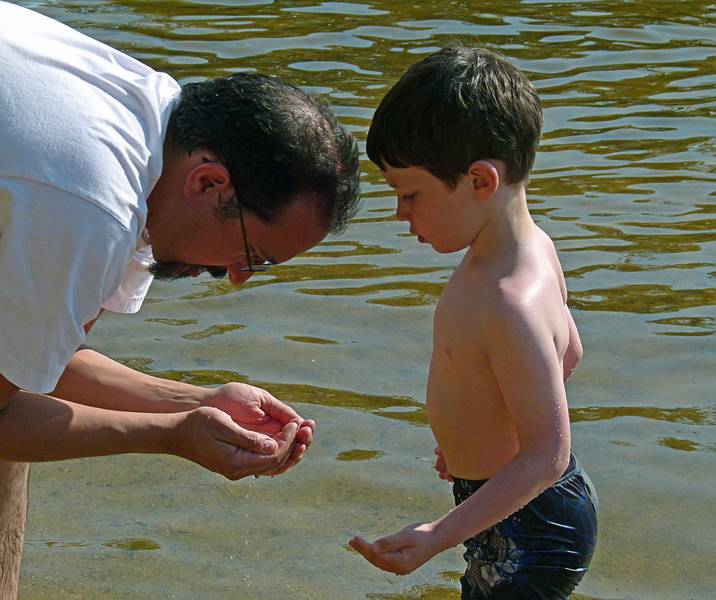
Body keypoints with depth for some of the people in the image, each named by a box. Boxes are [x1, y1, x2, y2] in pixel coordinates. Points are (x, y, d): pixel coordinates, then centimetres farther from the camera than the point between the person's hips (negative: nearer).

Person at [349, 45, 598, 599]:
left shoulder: (510, 304, -31)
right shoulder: (533, 247, -1)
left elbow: (546, 456, -30)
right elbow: (569, 350, 16)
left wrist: (440, 535, -34)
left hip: (526, 535, -10)